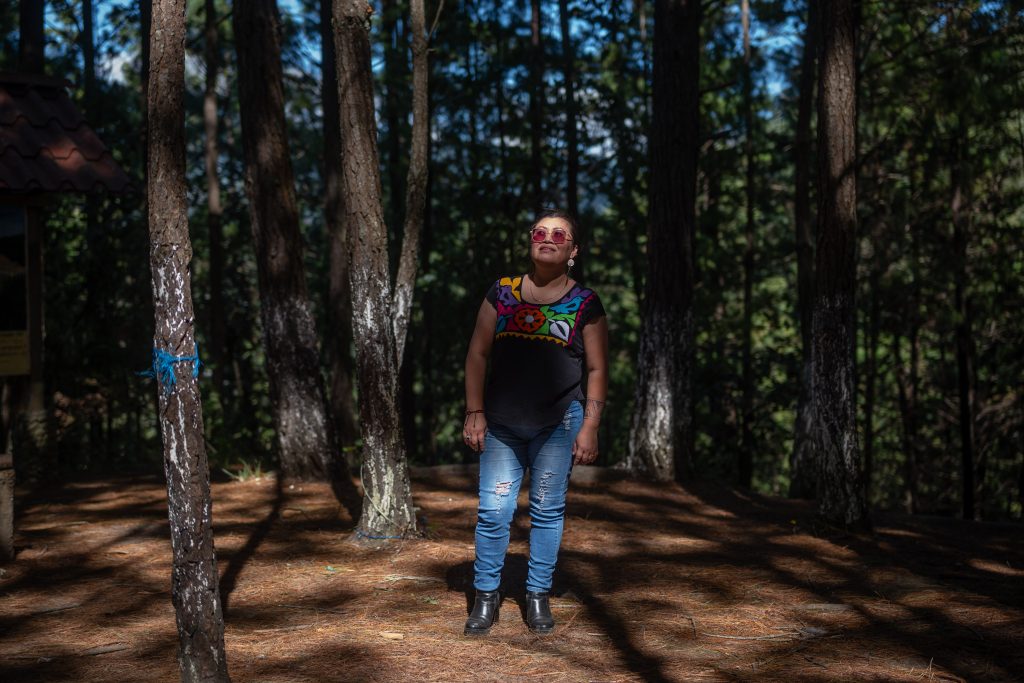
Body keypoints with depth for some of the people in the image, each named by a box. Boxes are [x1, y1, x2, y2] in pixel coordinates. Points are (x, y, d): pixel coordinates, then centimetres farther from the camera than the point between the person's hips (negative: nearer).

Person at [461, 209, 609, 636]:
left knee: (547, 511, 3)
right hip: (501, 424, 1)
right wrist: (474, 413, 1)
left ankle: (538, 597, 16)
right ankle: (486, 596, 11)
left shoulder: (585, 305, 3)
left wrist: (590, 427, -4)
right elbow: (477, 354, 8)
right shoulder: (502, 294, 7)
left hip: (558, 424, -1)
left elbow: (597, 370, 3)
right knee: (493, 511, -2)